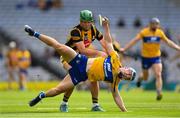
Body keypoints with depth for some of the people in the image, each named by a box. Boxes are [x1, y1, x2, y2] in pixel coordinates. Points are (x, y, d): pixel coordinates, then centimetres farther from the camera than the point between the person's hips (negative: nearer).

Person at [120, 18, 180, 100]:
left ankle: (159, 93, -18)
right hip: (145, 57, -2)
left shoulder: (160, 32, 0)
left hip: (156, 57, 2)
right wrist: (124, 49, -17)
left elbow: (168, 42, 9)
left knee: (158, 75, -17)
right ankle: (140, 78, 49)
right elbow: (134, 41, -11)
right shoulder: (144, 32, -10)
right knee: (145, 78, 12)